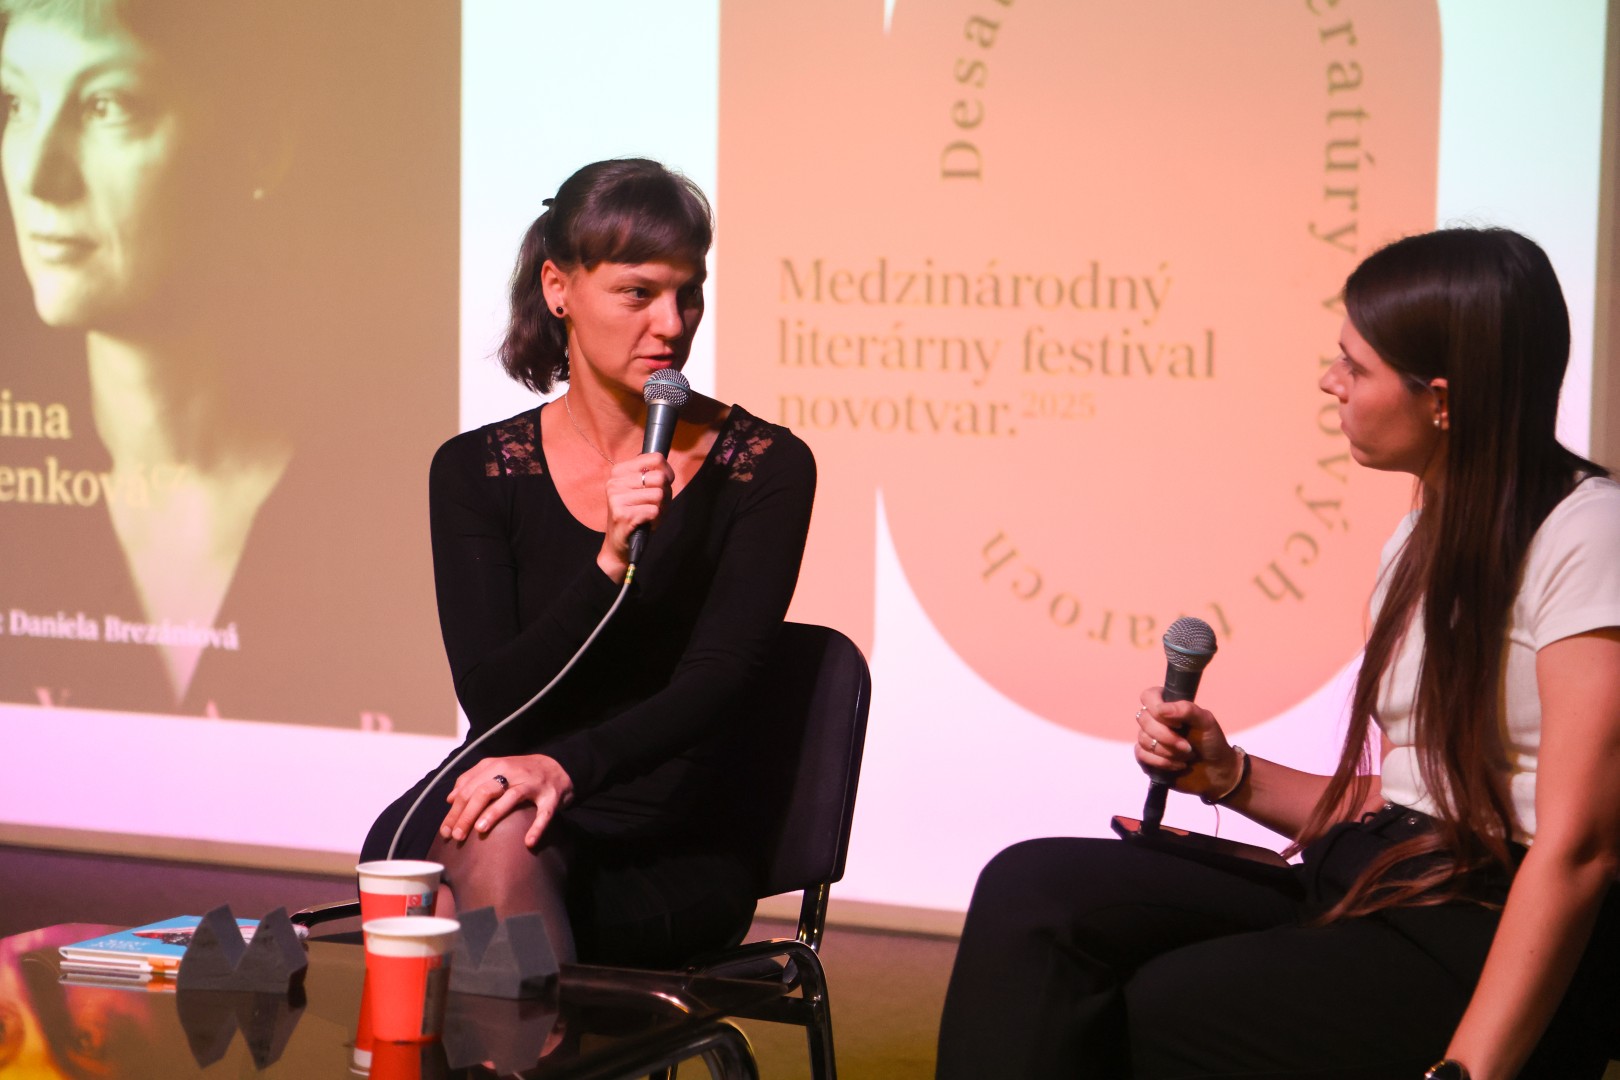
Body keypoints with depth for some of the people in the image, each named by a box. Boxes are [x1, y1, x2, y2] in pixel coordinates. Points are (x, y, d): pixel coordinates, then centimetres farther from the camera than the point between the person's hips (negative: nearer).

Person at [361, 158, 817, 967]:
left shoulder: (764, 468, -1)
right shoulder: (476, 471, 4)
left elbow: (714, 680, -12)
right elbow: (488, 696, -6)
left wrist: (568, 766, -31)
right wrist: (608, 564, -22)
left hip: (666, 854, -2)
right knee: (496, 835, -35)